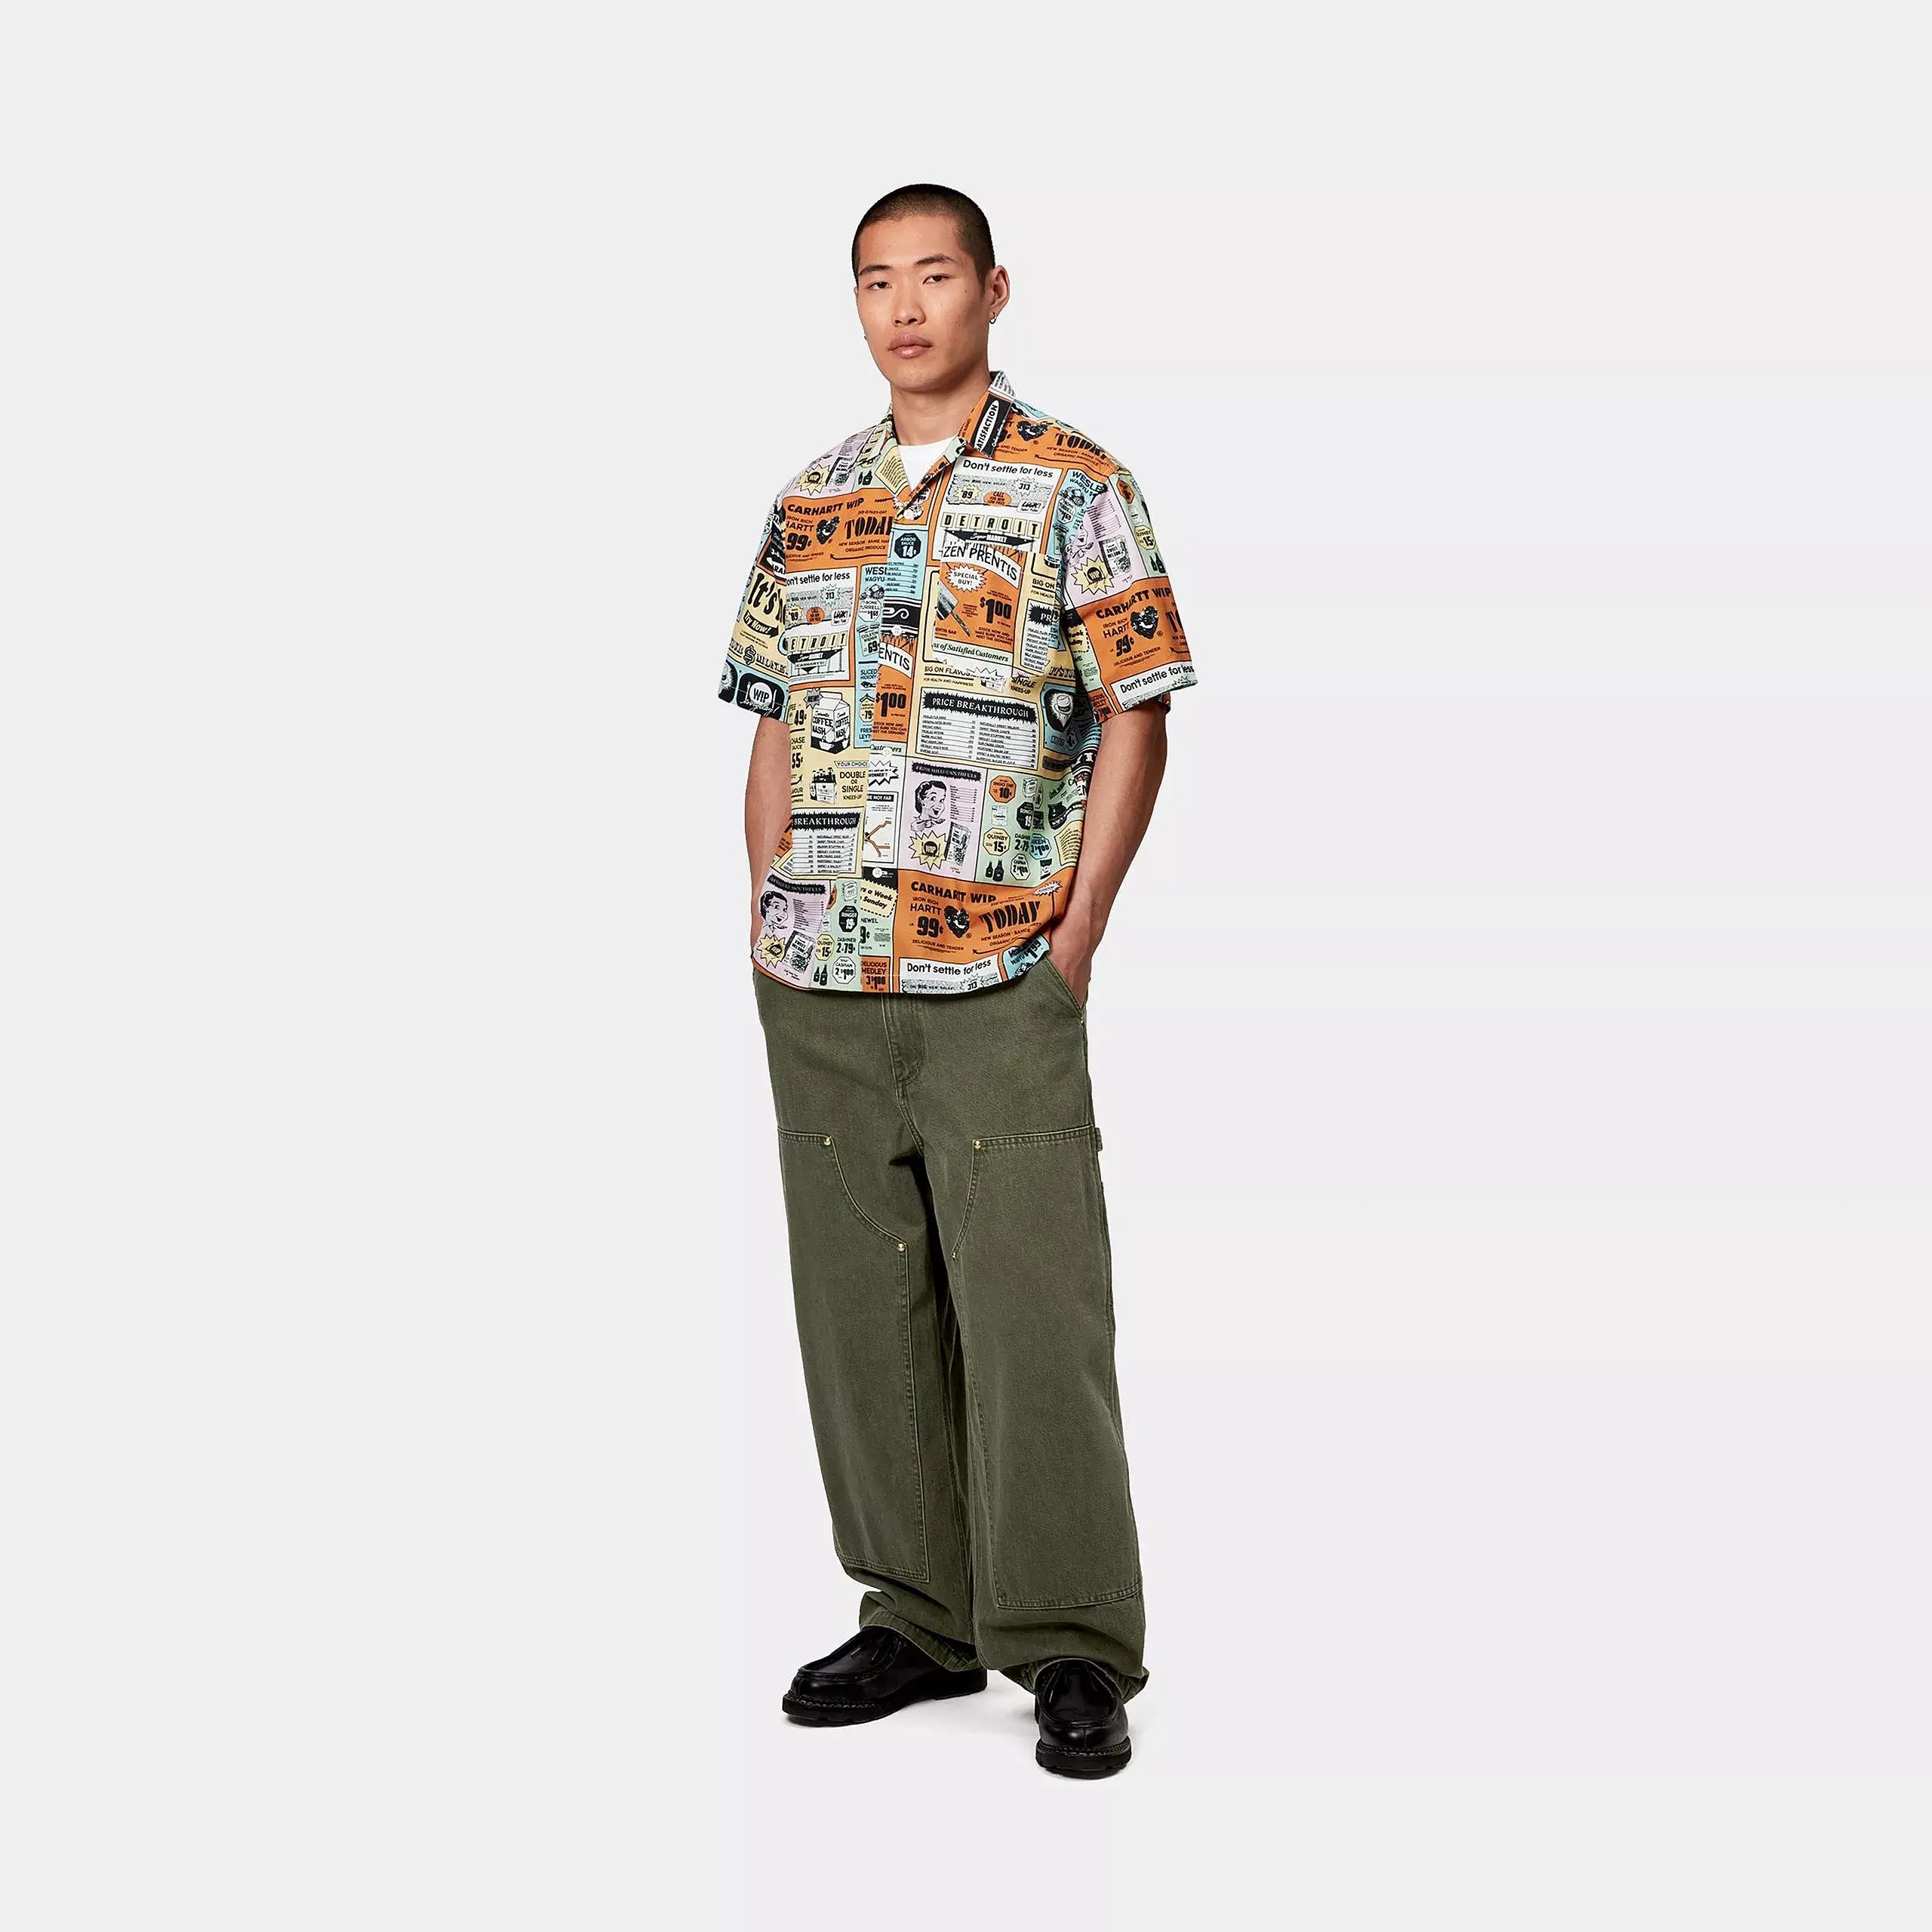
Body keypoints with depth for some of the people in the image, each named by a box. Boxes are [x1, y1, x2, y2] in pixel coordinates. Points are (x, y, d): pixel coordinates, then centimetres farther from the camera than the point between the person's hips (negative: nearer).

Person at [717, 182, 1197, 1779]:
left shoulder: (1076, 489, 0)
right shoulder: (809, 503, 14)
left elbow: (1133, 720, -3)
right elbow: (776, 731, 17)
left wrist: (1076, 936, -9)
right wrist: (771, 927, 7)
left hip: (1003, 982, -5)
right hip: (820, 986, 5)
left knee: (1032, 1315, -4)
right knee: (862, 1305, 9)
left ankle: (1074, 1650, 6)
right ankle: (920, 1619, 22)